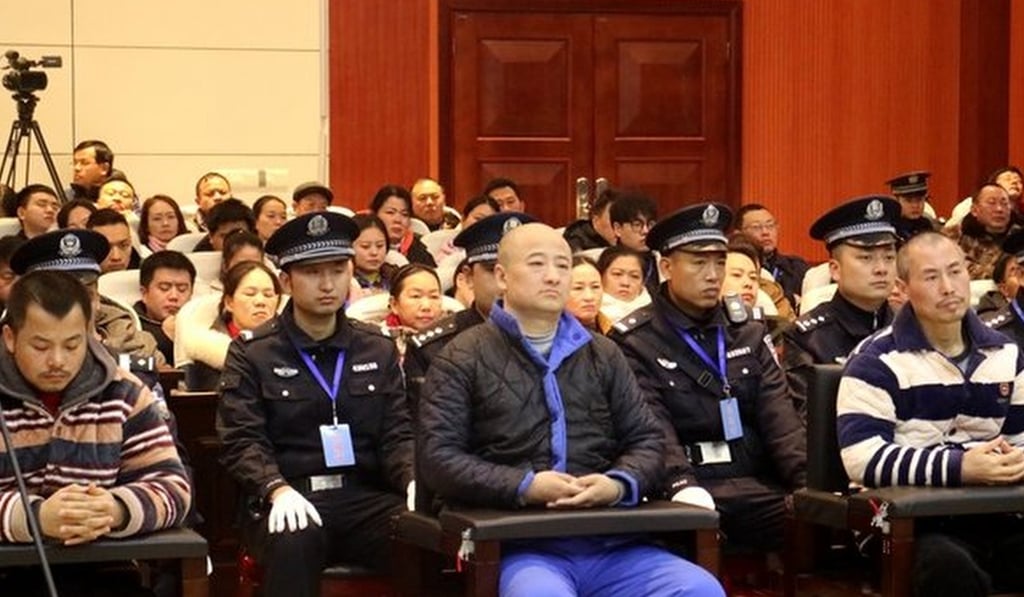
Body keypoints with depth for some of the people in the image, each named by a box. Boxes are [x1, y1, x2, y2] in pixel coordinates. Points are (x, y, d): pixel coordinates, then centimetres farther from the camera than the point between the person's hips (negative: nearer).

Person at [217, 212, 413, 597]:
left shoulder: (378, 350, 18)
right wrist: (278, 490, -23)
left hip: (365, 497, 2)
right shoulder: (251, 353, 7)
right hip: (290, 501, -2)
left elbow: (396, 434, 13)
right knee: (293, 541, -39)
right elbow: (242, 441, -2)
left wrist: (415, 479, -11)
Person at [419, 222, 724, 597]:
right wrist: (523, 487, -15)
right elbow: (437, 458, -2)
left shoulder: (603, 354, 21)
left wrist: (620, 484, -7)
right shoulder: (463, 358, 8)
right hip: (520, 545, -4)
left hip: (610, 543, 4)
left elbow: (646, 440, 17)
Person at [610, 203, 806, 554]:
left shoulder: (748, 333, 18)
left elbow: (779, 417, 7)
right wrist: (682, 484, -29)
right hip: (691, 494, -4)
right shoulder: (634, 341, 3)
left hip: (757, 486, 4)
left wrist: (810, 482, -10)